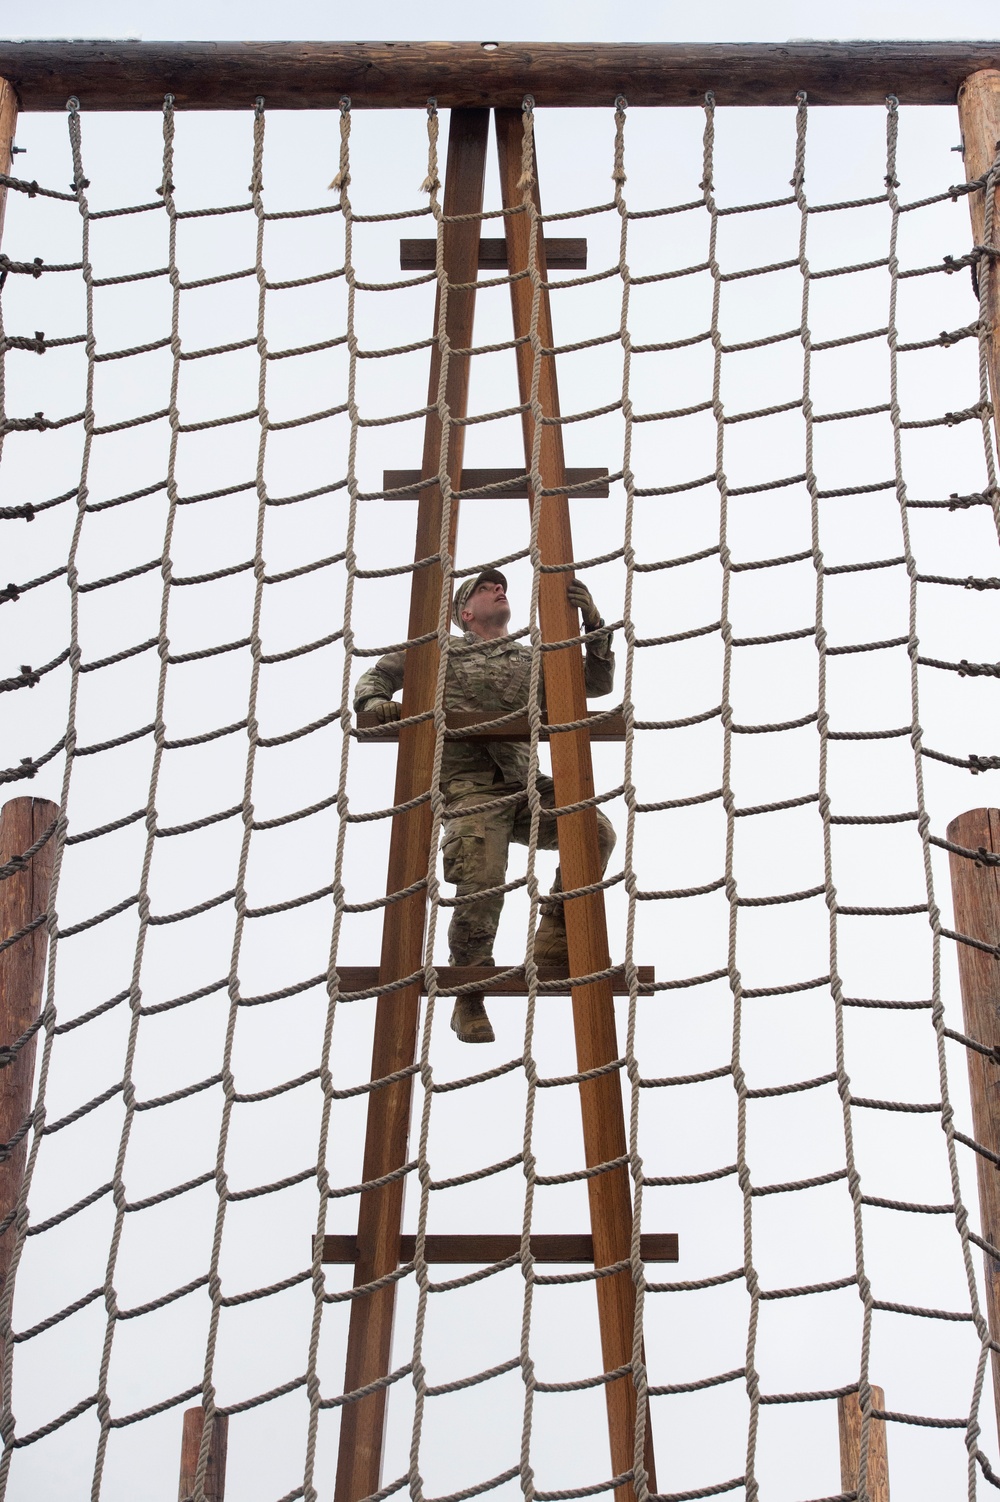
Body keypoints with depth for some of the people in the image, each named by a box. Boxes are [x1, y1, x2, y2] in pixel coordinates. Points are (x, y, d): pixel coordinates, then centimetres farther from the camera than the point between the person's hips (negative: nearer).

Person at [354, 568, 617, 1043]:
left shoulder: (533, 660, 24)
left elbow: (598, 683, 16)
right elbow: (376, 674, 19)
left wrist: (594, 623, 0)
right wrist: (375, 702, -6)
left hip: (523, 787, 3)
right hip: (470, 786, -3)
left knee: (596, 830, -23)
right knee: (481, 884, -22)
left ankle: (554, 939, -8)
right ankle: (469, 997, 0)